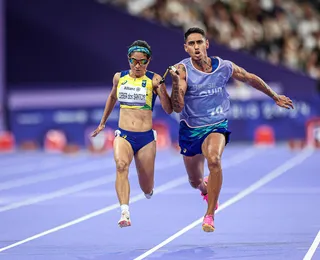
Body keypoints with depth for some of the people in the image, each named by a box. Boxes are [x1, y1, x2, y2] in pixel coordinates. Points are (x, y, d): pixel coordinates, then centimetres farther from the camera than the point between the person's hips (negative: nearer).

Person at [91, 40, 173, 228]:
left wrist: (160, 87, -24)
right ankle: (125, 213, -43)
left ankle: (148, 189, 49)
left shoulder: (154, 79, -4)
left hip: (146, 138, -1)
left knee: (147, 189, 8)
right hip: (123, 135, 1)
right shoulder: (119, 77, 5)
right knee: (121, 165, -33)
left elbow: (169, 109, -10)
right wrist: (103, 122, 33)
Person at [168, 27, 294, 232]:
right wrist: (176, 82, -40)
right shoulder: (182, 69, -16)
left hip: (216, 126, -1)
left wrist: (275, 97, 22)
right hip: (190, 129, 1)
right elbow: (178, 107, -24)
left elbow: (251, 79, 12)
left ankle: (210, 215, -24)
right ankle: (206, 188, 56)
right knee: (195, 181, 14)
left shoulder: (224, 67, -8)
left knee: (213, 159, -33)